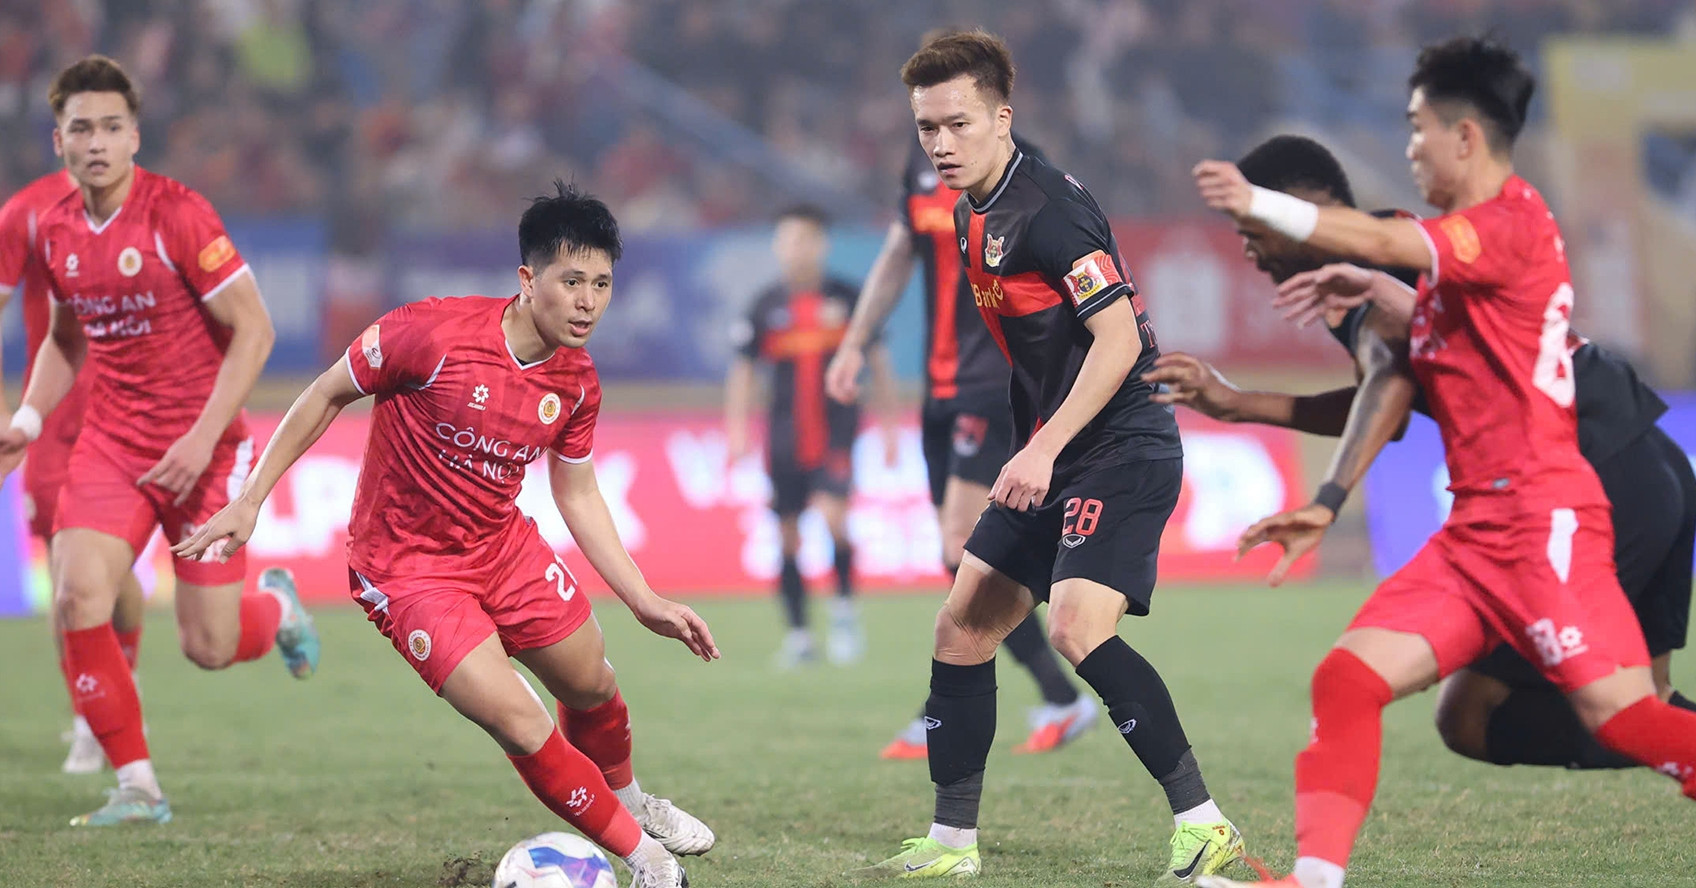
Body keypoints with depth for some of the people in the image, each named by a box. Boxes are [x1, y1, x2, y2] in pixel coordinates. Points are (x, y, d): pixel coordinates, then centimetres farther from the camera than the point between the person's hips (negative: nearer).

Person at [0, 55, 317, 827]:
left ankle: (276, 608, 36)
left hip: (199, 450, -4)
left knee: (209, 648, -3)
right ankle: (137, 788, -6)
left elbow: (253, 329, -14)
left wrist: (203, 438, -20)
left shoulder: (178, 214, -15)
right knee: (77, 598, -18)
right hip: (111, 442, 4)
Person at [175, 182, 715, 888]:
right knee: (524, 730, -16)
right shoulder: (435, 332, -25)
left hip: (503, 548, 6)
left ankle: (630, 802, 50)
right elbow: (326, 396, -12)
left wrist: (645, 602, 4)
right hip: (408, 570, -6)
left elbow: (577, 494, 8)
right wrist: (248, 500, -11)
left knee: (594, 689, 16)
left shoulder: (577, 381, -6)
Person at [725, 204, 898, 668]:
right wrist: (737, 429, 0)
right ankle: (798, 635, 13)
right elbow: (742, 370, 10)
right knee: (788, 535, 3)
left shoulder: (845, 298, 1)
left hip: (836, 433, -2)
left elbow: (877, 362, 10)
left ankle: (844, 609, -2)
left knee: (831, 514, -21)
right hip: (785, 437, 2)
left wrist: (888, 425, 10)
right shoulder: (766, 306, 4)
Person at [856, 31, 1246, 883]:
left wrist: (1043, 450, -25)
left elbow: (1118, 340, -23)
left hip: (1121, 450, -10)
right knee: (962, 625, 10)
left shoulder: (1048, 209, -17)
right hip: (1051, 458, 10)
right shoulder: (973, 216, 11)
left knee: (1077, 626, -25)